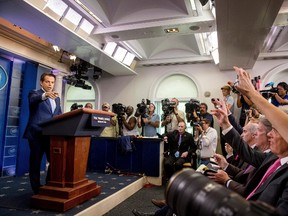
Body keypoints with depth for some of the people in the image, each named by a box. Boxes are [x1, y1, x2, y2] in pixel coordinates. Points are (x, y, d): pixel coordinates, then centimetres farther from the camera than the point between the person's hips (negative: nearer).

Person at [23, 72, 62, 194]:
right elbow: (33, 99, -24)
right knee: (35, 162, 4)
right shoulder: (35, 93, 1)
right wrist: (45, 95, -44)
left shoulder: (56, 98, 18)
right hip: (37, 134, -5)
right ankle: (37, 190, 14)